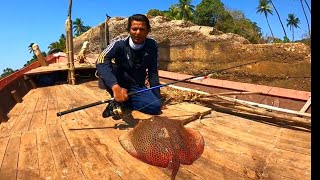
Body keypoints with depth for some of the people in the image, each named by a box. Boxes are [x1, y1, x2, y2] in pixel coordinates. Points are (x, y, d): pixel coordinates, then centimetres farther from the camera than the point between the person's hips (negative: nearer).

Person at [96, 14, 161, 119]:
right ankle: (117, 100, -10)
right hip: (119, 84, -2)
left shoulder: (152, 45, -11)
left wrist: (157, 98, -9)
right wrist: (115, 86, -52)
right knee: (107, 69, -32)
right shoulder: (119, 44, -19)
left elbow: (153, 73, -7)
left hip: (137, 88, 2)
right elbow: (101, 62, -36)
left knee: (156, 107, -23)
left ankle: (119, 102, -6)